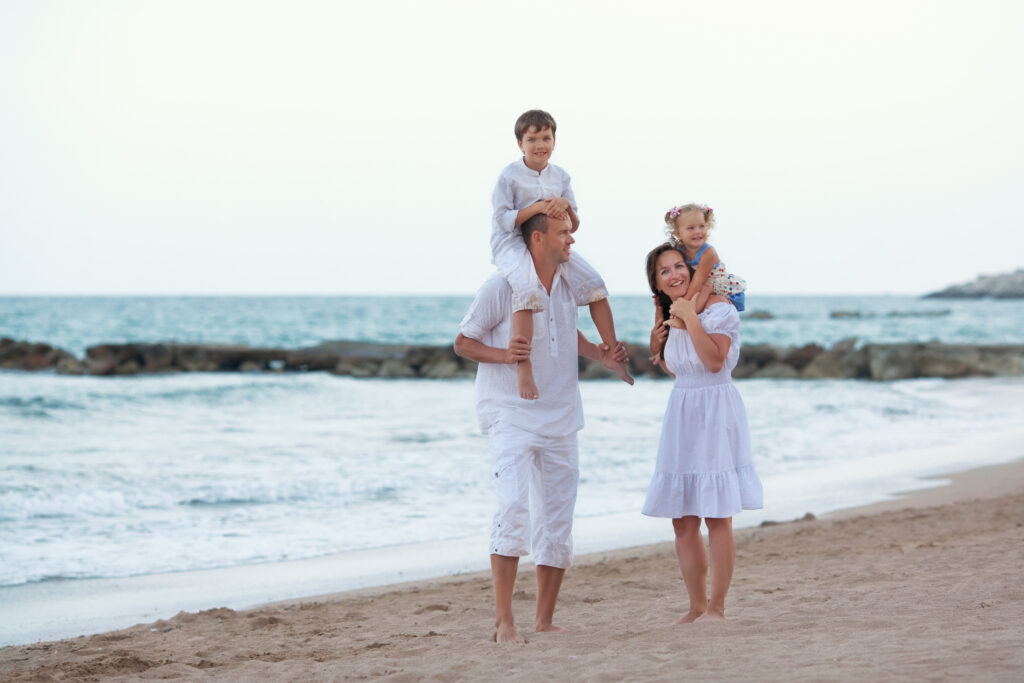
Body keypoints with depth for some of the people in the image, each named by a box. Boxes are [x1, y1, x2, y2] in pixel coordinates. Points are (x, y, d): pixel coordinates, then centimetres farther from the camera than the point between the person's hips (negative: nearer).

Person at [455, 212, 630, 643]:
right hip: (510, 414, -7)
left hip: (559, 417, 7)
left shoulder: (567, 283, 6)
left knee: (557, 519, 7)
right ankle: (504, 620, -19)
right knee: (514, 506, -23)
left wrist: (600, 355, 7)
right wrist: (503, 355, -23)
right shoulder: (502, 287, -13)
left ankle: (545, 621, 18)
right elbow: (463, 342, -5)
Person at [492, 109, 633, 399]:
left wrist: (566, 207, -14)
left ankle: (613, 354, 7)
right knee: (527, 289, -35)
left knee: (594, 284, -4)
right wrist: (538, 207, -20)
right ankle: (523, 367, -38)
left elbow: (573, 227, 8)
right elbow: (503, 219, -13)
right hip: (512, 245, -6)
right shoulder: (509, 176, -6)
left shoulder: (561, 177, 9)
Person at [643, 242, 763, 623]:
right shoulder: (666, 313, 12)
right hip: (680, 415, 7)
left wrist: (690, 317, -20)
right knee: (682, 522, 5)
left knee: (717, 517, -5)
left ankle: (717, 606, 1)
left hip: (716, 413, -7)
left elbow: (715, 360, -22)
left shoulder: (718, 309, -9)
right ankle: (696, 605, 13)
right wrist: (658, 345, 7)